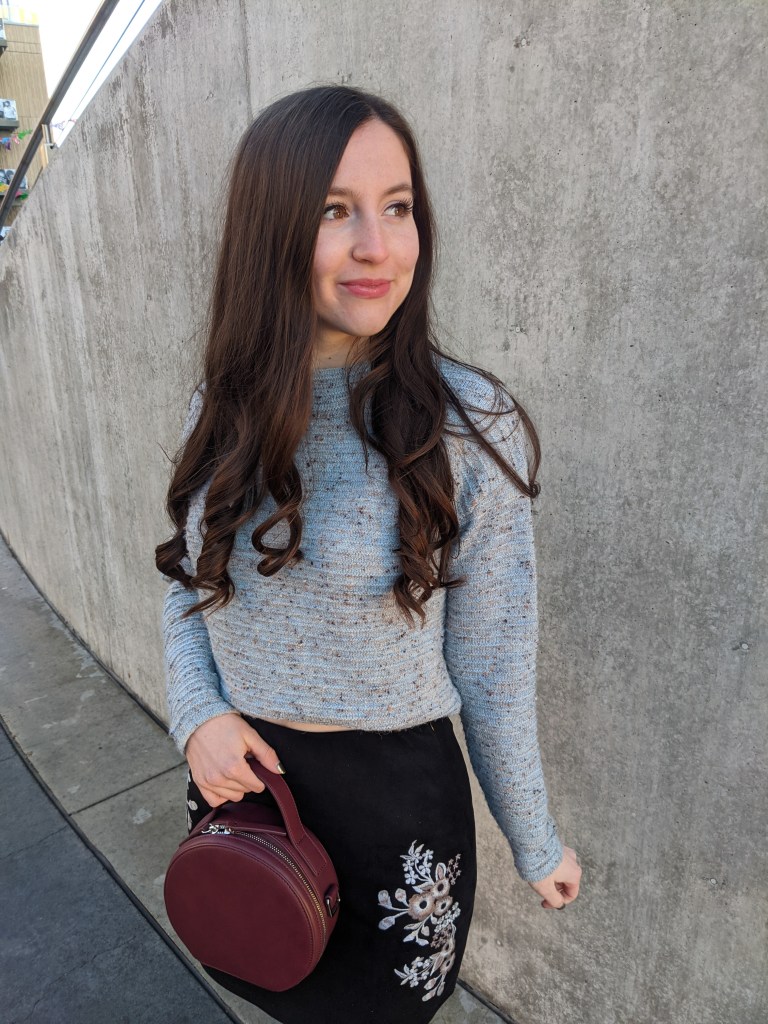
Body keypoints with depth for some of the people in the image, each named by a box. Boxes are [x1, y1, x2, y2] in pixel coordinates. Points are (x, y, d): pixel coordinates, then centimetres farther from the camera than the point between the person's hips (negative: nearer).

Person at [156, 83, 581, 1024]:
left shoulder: (469, 425, -18)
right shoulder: (223, 410, -6)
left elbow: (489, 662, -10)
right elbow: (188, 584, 7)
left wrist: (535, 840, 0)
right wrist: (197, 715, -11)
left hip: (393, 796, -4)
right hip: (235, 775, 5)